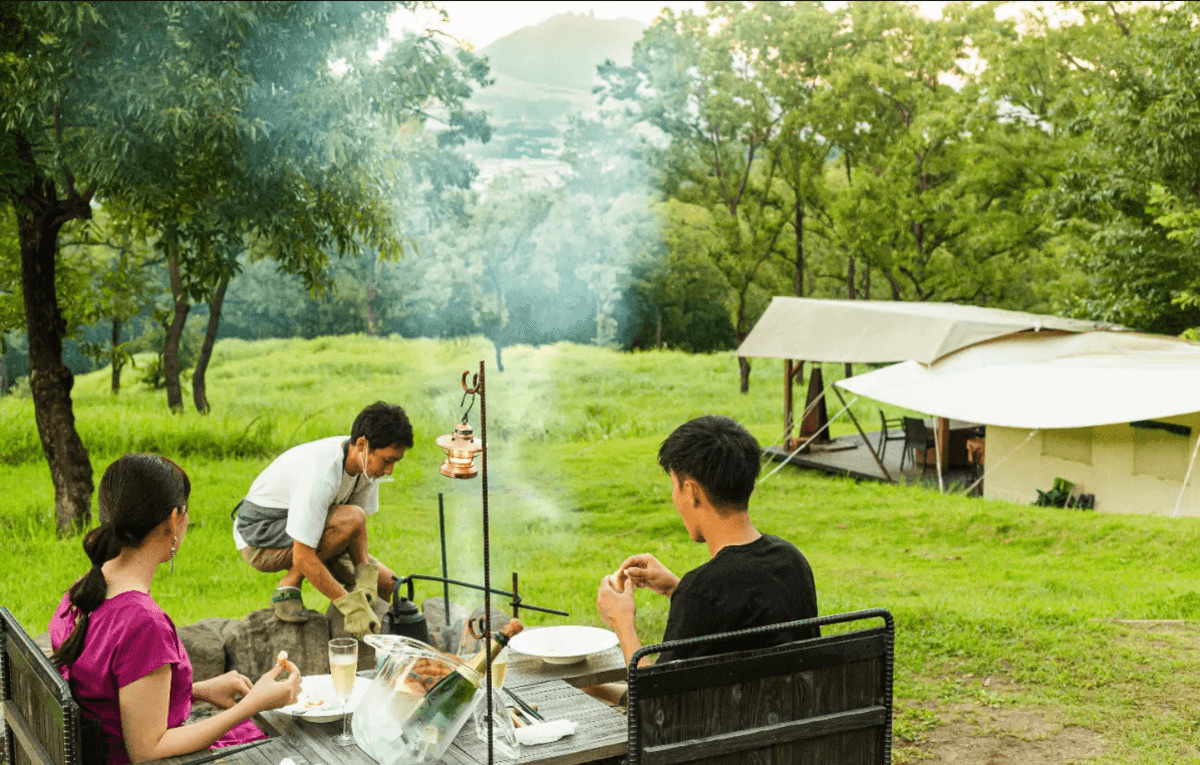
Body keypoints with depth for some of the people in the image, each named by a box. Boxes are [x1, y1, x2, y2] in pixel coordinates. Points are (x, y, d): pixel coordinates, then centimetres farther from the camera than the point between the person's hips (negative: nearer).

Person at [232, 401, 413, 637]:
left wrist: (364, 583, -21)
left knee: (386, 583, -7)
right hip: (258, 539, -7)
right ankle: (287, 589, -18)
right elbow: (303, 558, -35)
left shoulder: (367, 463, -11)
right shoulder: (320, 475, -36)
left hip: (306, 536, 7)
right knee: (351, 518, -33)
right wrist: (350, 605, -34)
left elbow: (359, 533, -5)